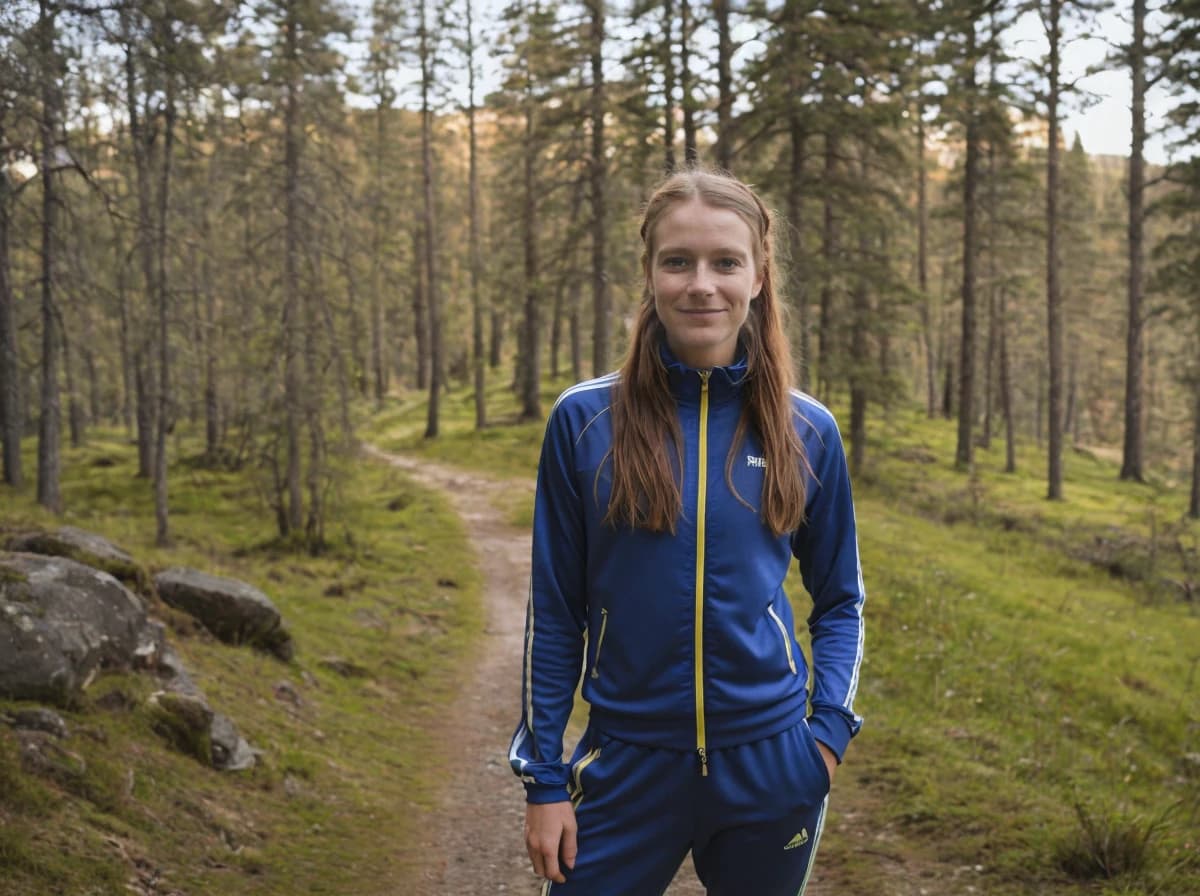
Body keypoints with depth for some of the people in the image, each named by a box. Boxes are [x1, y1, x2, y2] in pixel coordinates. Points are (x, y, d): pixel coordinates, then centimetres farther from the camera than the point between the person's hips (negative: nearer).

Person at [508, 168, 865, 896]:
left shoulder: (807, 433, -2)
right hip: (629, 766, -1)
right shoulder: (584, 422, -6)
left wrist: (831, 730, -5)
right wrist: (545, 776, -1)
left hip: (770, 768, 1)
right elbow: (555, 612, 0)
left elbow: (840, 599, 9)